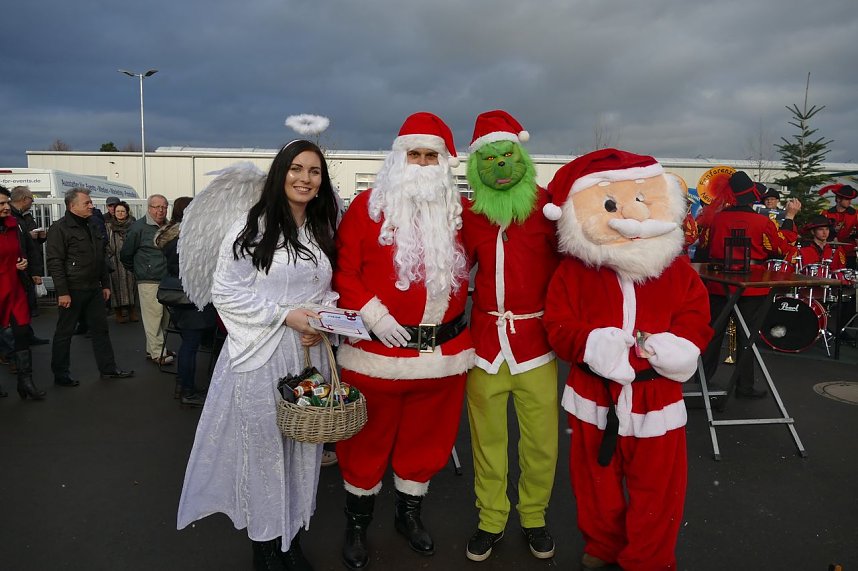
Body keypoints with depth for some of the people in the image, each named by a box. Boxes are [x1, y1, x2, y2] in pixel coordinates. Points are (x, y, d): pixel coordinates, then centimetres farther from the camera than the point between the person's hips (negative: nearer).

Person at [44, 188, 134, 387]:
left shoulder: (92, 226, 13)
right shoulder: (60, 228, -11)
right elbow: (55, 262, -16)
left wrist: (105, 284, 15)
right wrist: (62, 292, -20)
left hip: (94, 289, 7)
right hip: (72, 290, -7)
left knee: (101, 328, 11)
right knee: (64, 332, 5)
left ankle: (108, 368, 20)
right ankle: (60, 374, 16)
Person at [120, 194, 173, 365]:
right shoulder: (139, 227, -6)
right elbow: (126, 255, 1)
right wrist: (138, 271, 10)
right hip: (149, 282, -6)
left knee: (165, 317, 10)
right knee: (153, 316, -6)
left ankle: (152, 348, 23)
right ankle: (157, 353, 0)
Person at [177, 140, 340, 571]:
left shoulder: (323, 232, 11)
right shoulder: (252, 228, -7)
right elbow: (225, 292, -9)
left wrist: (322, 322, -5)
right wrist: (285, 315, -16)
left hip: (309, 353, 5)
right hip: (260, 356, -5)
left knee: (302, 447, 12)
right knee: (263, 449, 5)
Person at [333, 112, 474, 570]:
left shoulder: (462, 211, 6)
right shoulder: (367, 206, -4)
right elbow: (344, 269, -5)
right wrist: (371, 312, -16)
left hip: (444, 350, 4)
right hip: (377, 348, -3)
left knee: (427, 436, 18)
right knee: (368, 439, 11)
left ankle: (409, 513, 41)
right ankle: (357, 523, 34)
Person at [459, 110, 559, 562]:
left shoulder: (548, 206, -4)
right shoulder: (470, 214, 5)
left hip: (536, 340, -2)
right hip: (485, 339, 2)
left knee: (541, 441, 6)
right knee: (487, 438, 12)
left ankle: (533, 516, 32)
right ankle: (491, 519, 33)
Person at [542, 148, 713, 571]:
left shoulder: (676, 269, -1)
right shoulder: (575, 269, -6)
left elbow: (696, 317, 0)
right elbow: (558, 325, -9)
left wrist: (680, 343, -20)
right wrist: (590, 343, -28)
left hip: (657, 396, 1)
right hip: (595, 396, 0)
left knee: (657, 488, 13)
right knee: (597, 482, 18)